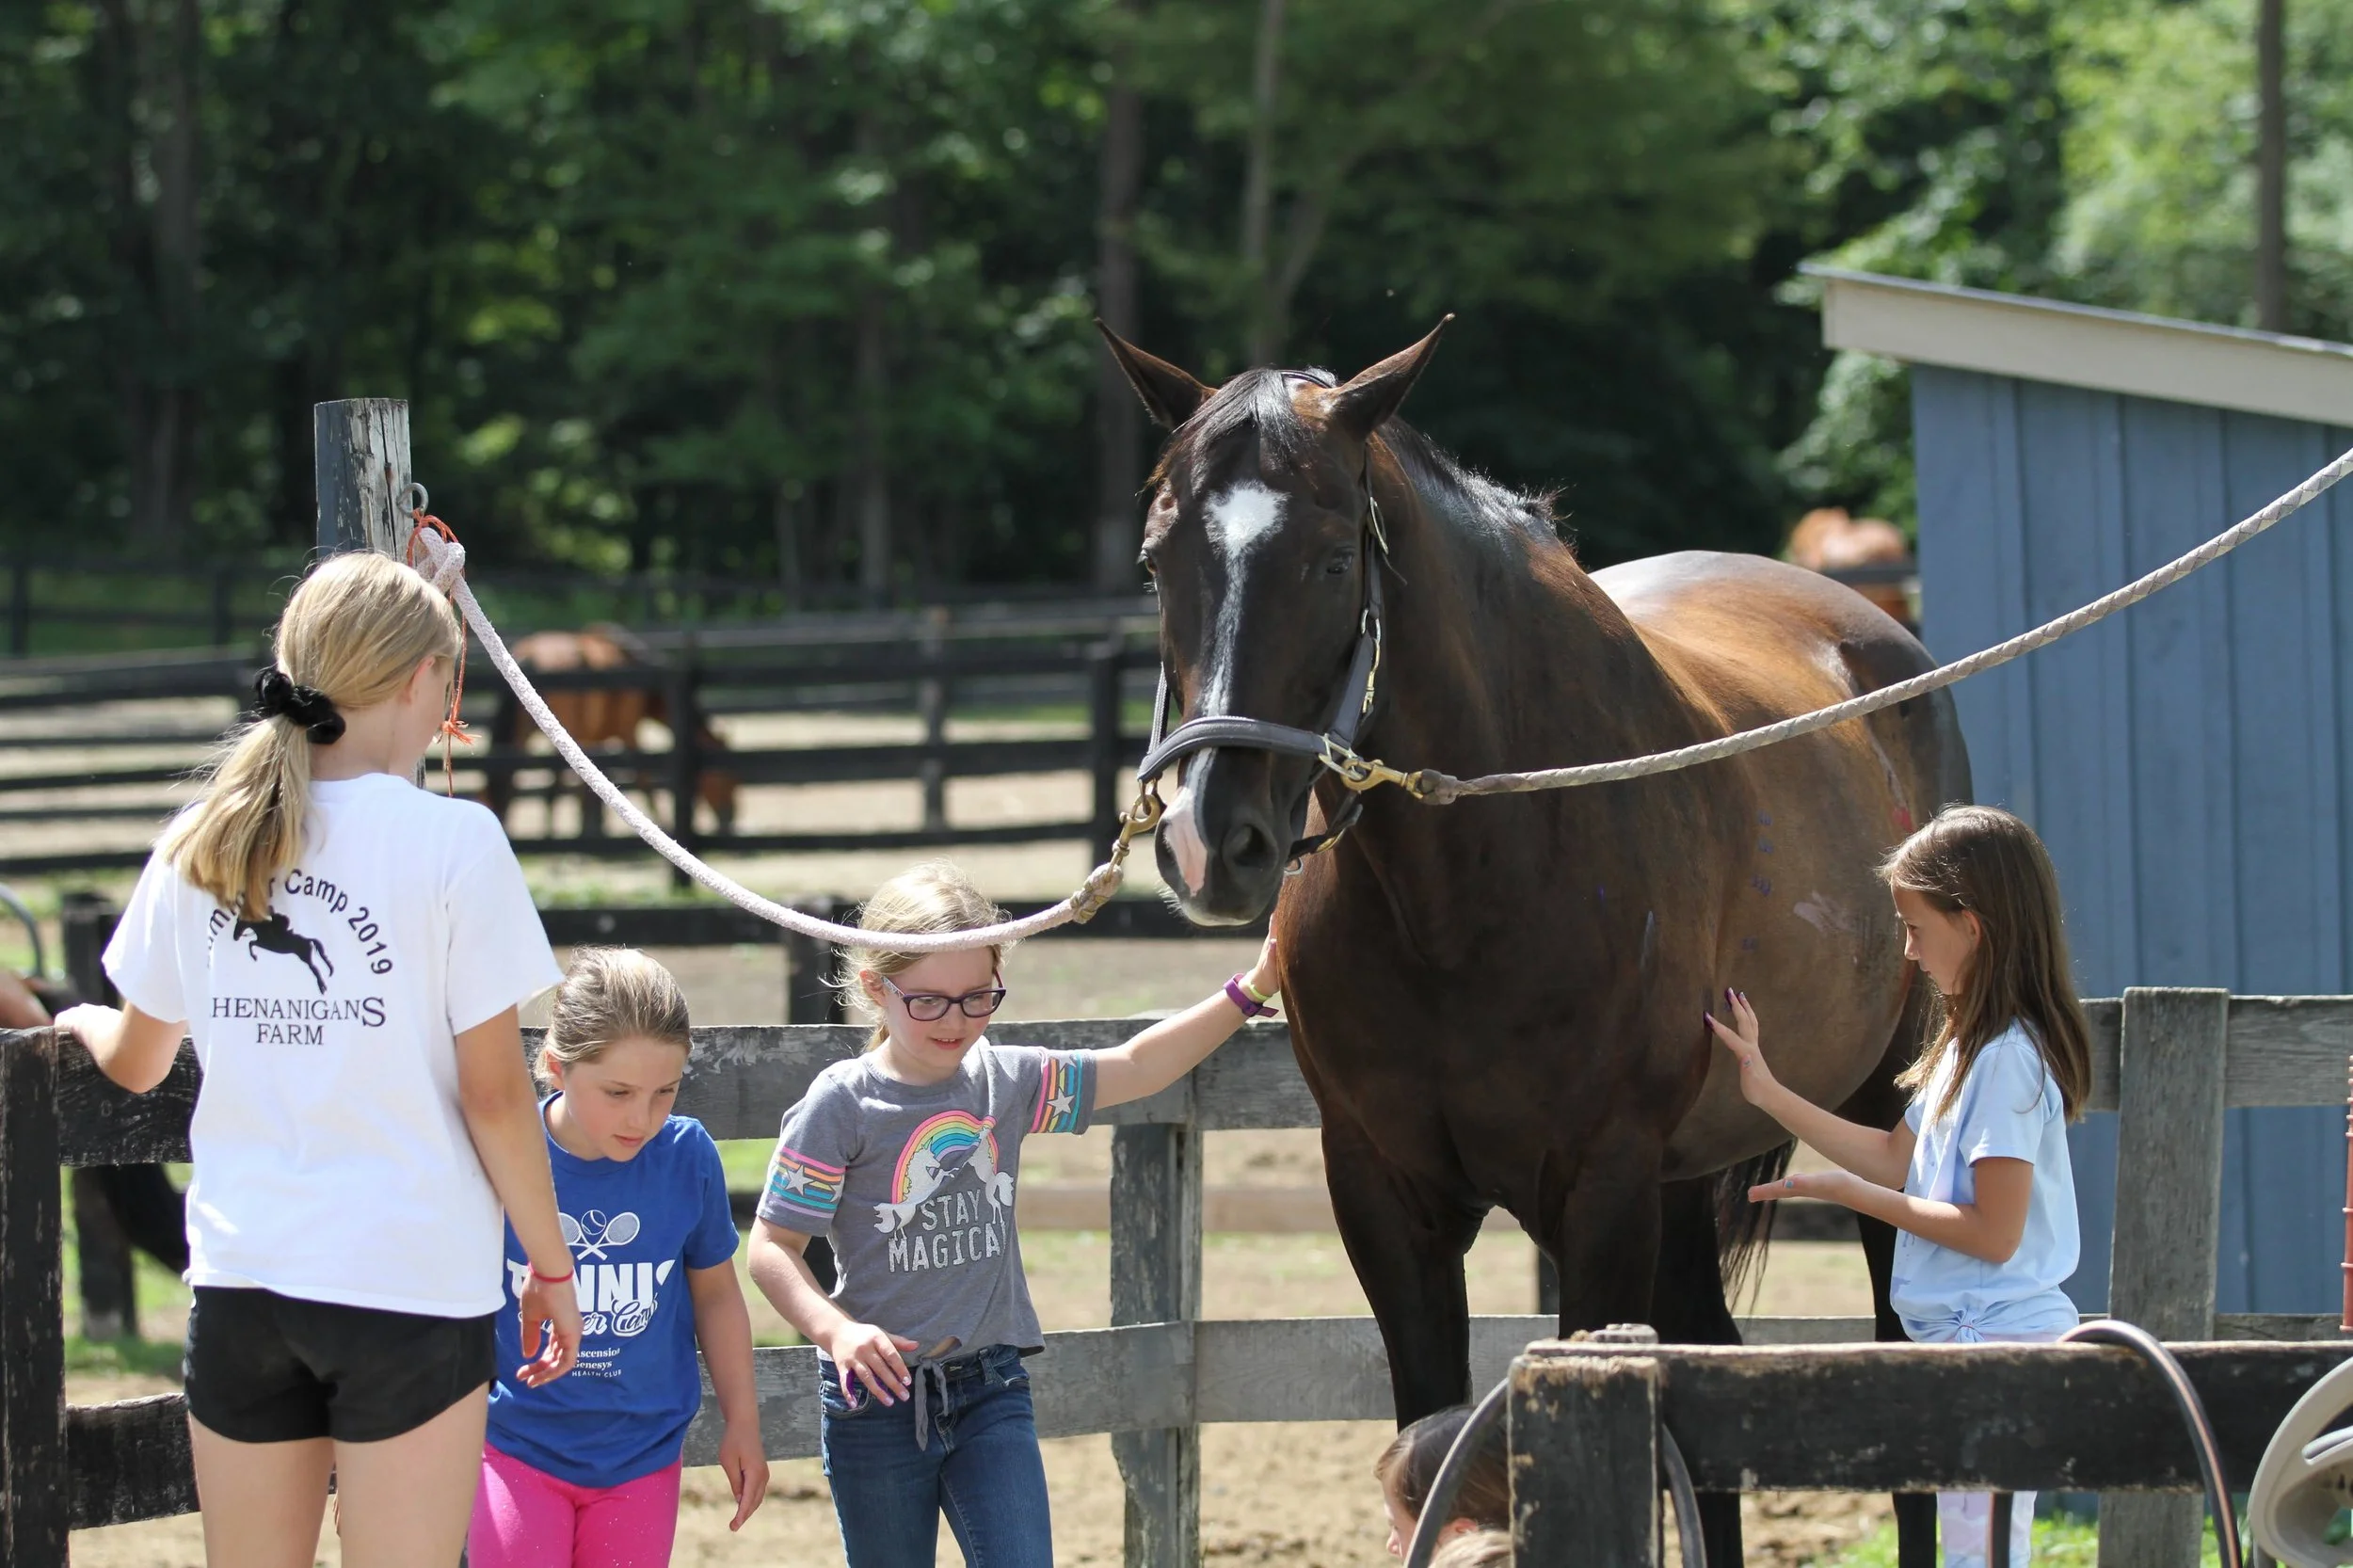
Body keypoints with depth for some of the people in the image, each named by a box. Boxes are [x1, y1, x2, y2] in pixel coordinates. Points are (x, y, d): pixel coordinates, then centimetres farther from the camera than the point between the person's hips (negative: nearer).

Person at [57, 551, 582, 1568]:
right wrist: (551, 1266, 3)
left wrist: (80, 1023, 41)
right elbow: (494, 1095, -8)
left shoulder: (202, 844, 6)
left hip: (238, 1279, 5)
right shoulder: (451, 842, -8)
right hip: (409, 1281, -4)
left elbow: (135, 1063, 18)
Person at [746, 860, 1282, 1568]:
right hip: (877, 1394, -3)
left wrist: (1250, 990, 1)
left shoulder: (1006, 1082, 2)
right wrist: (834, 1329, -29)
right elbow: (772, 1248, -11)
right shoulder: (841, 1105, -11)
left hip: (990, 1390, 3)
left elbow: (1135, 1068, 9)